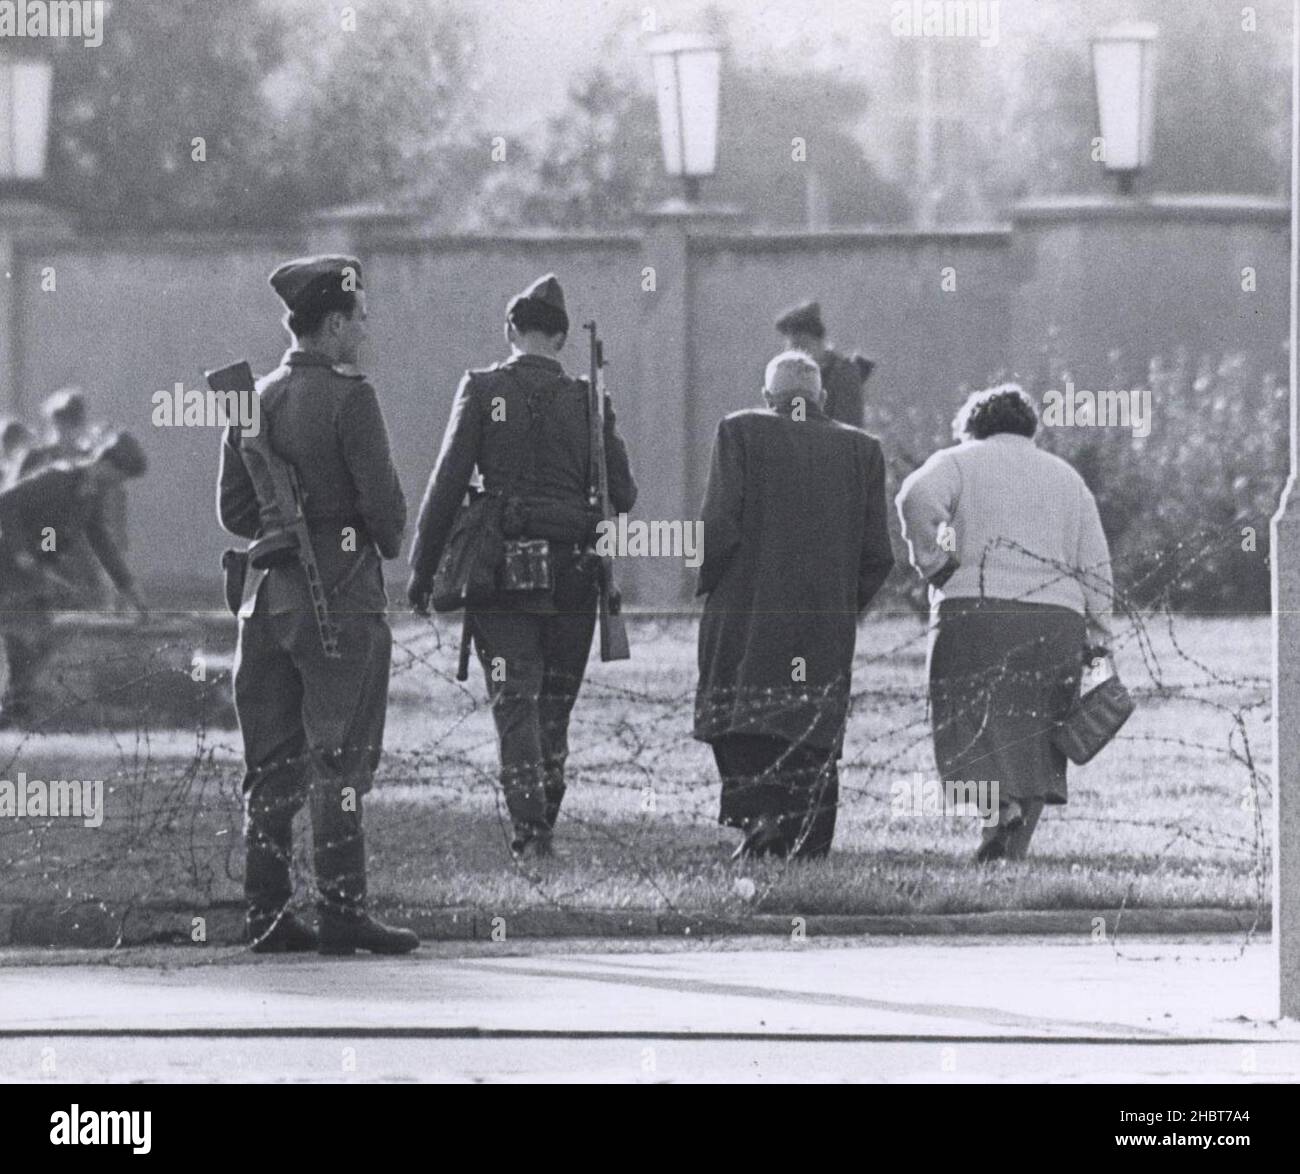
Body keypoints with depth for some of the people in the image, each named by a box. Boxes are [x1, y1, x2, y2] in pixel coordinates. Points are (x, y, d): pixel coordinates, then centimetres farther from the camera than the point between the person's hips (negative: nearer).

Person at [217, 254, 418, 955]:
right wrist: (389, 542, 6)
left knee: (273, 763, 9)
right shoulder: (347, 397, -11)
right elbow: (381, 497, -14)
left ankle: (267, 912, 9)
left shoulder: (254, 400, 9)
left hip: (269, 591, 7)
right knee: (340, 758, -4)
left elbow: (234, 511, 10)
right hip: (340, 594, -7)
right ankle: (341, 910, -7)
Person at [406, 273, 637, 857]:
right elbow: (623, 496, 2)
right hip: (572, 570, 2)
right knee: (555, 704, 14)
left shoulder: (482, 391, -2)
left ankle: (527, 825, -16)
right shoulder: (588, 400, 2)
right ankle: (543, 828, 19)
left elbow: (447, 484, -5)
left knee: (514, 701, -2)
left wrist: (422, 568, 0)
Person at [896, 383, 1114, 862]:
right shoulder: (1067, 479, 22)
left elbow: (917, 497, -14)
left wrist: (933, 564, -5)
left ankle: (1000, 804, -31)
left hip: (976, 610, -4)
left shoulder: (959, 462, 9)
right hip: (1056, 621, 4)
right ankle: (1014, 851, 2)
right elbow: (1096, 570, 15)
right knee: (1034, 741, 8)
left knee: (973, 731, -5)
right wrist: (1097, 642, 15)